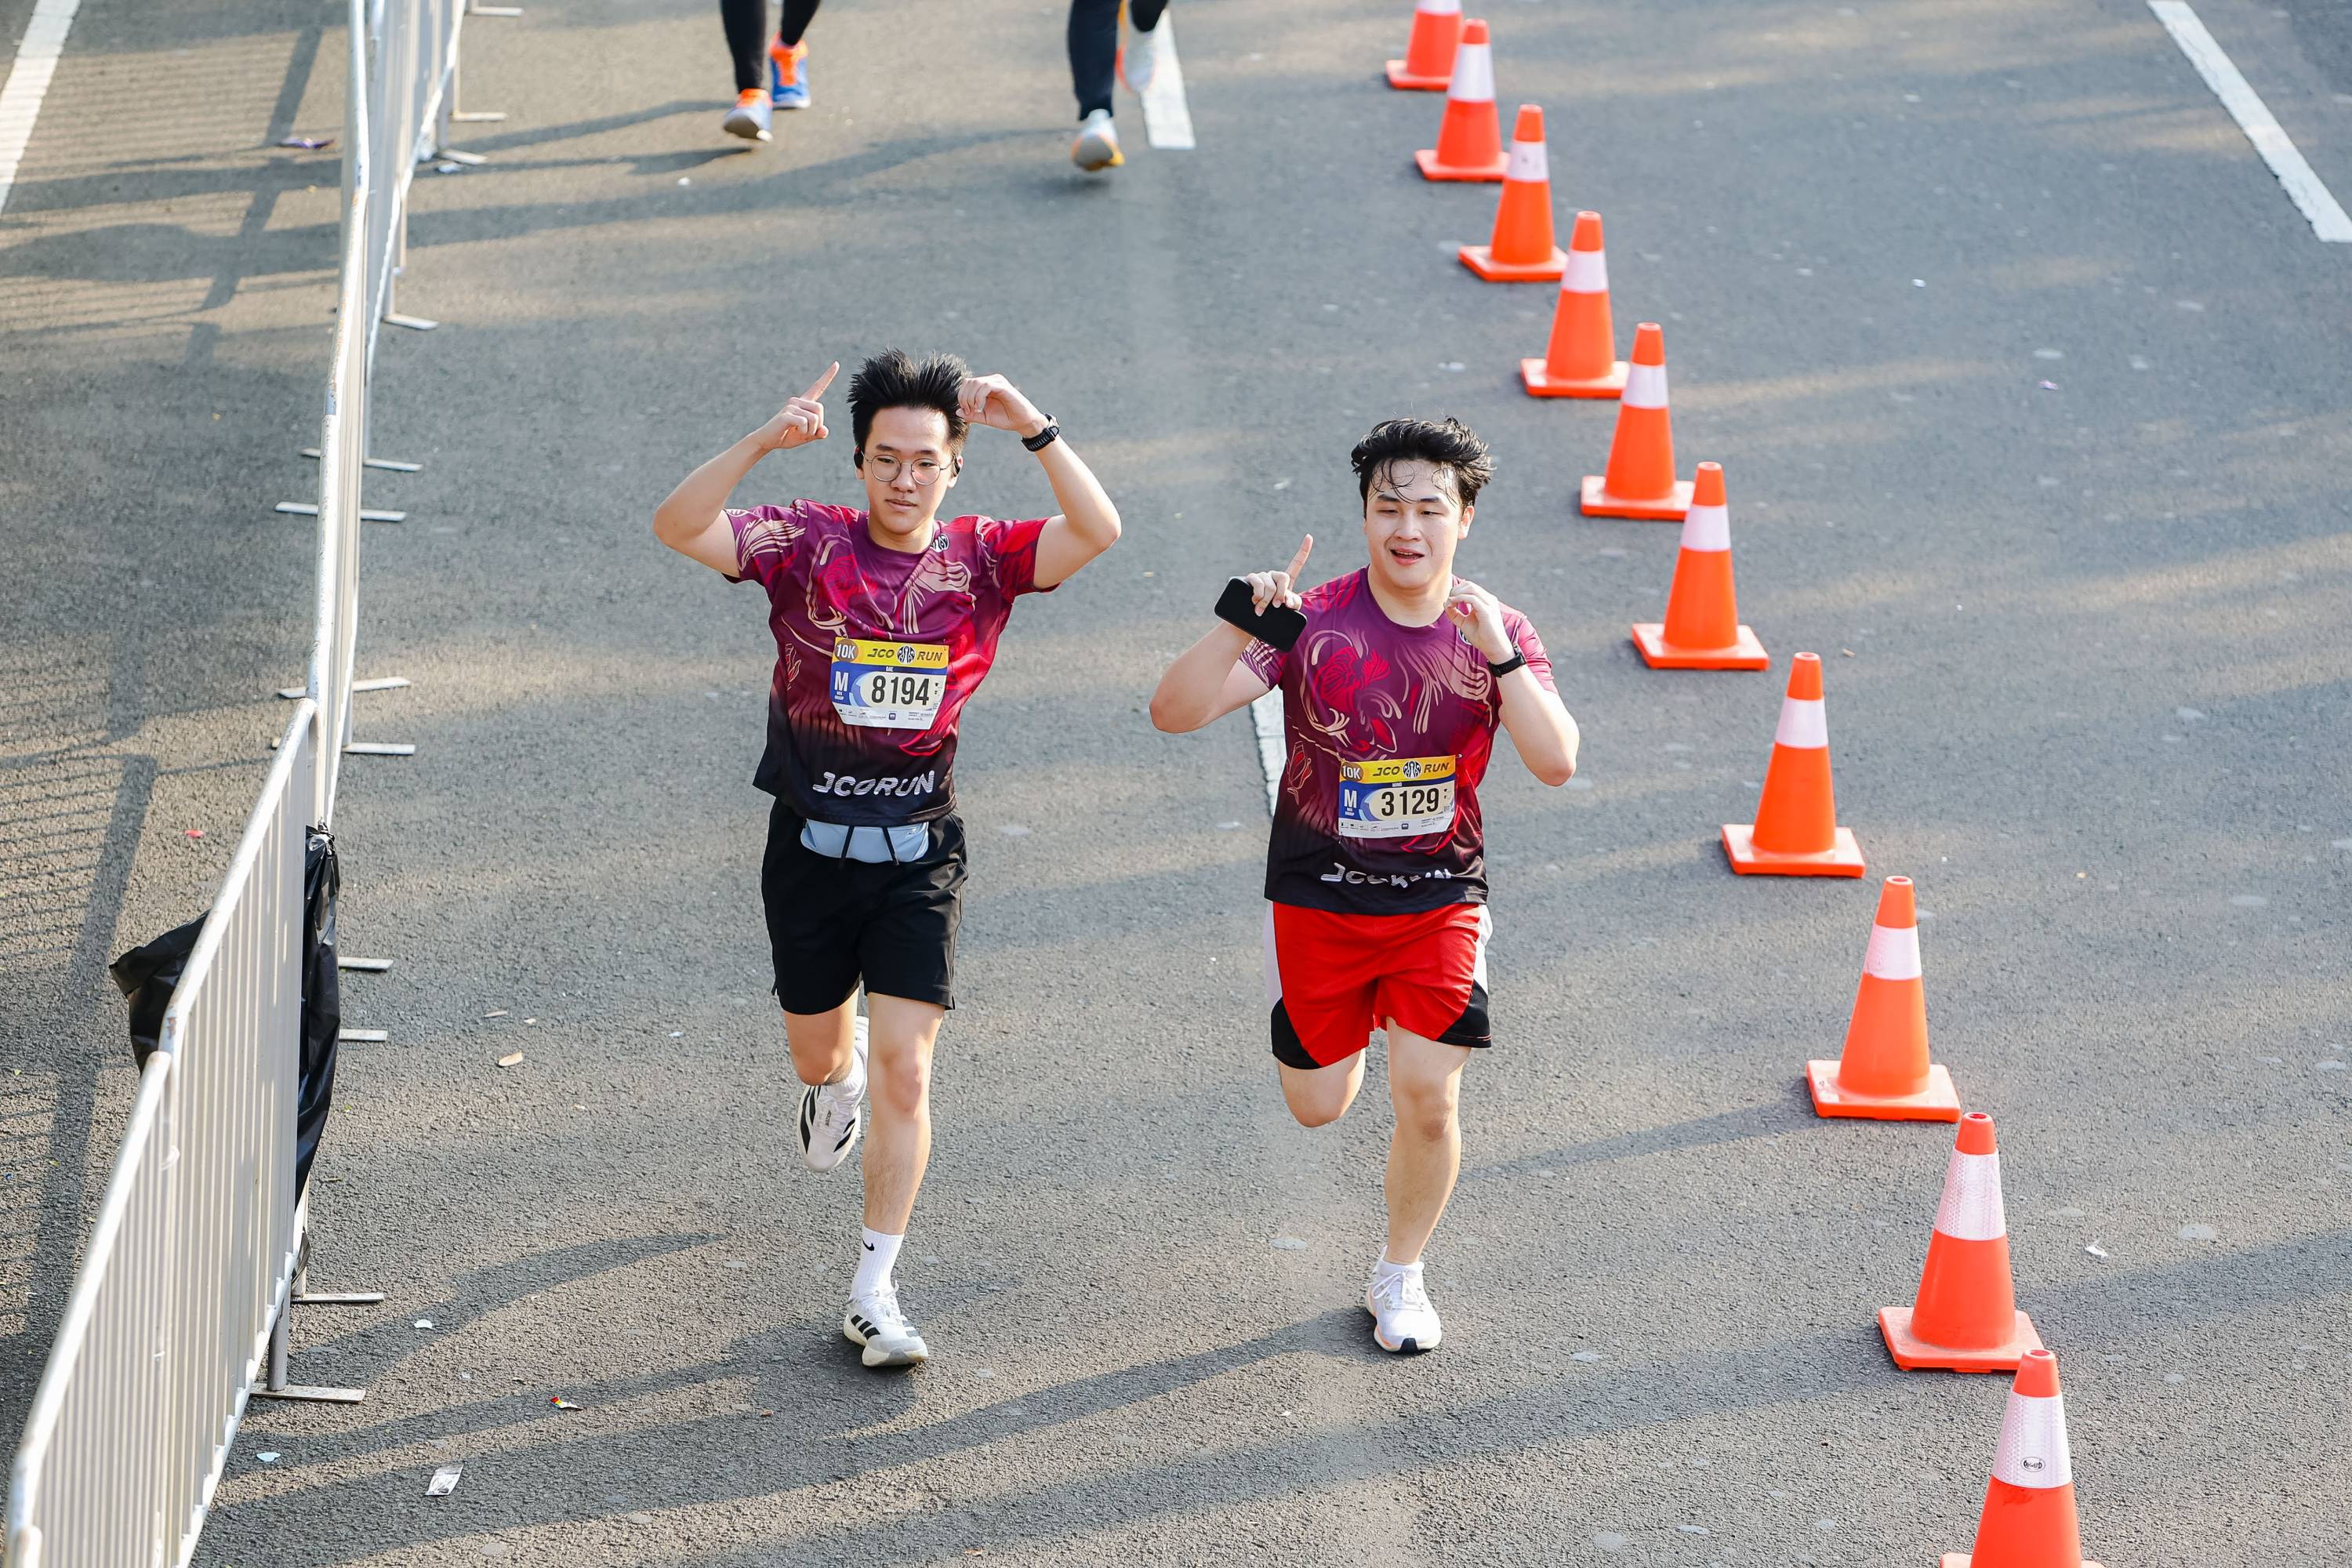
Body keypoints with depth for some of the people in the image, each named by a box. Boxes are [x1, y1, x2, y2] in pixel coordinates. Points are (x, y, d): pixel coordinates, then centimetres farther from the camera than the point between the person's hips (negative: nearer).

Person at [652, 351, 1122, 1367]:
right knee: (816, 1054, 18)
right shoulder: (808, 544, -8)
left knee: (904, 1072, -8)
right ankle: (841, 1074, 58)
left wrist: (1034, 429, -28)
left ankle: (873, 1294, -1)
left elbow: (1098, 531, -19)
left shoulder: (980, 557, -5)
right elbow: (678, 527, -22)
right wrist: (766, 442, -34)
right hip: (811, 844, 1)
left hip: (919, 852, -1)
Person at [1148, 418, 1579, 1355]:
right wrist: (1241, 625, -37)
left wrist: (1499, 653, -33)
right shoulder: (1313, 621, -14)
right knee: (1318, 1107, 9)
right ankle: (1345, 1026, 47)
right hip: (1319, 893, 0)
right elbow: (1175, 712, -21)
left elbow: (1556, 763, -21)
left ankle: (1401, 1276, 16)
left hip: (1441, 898, 0)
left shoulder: (1496, 636, -8)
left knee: (1428, 1099, -8)